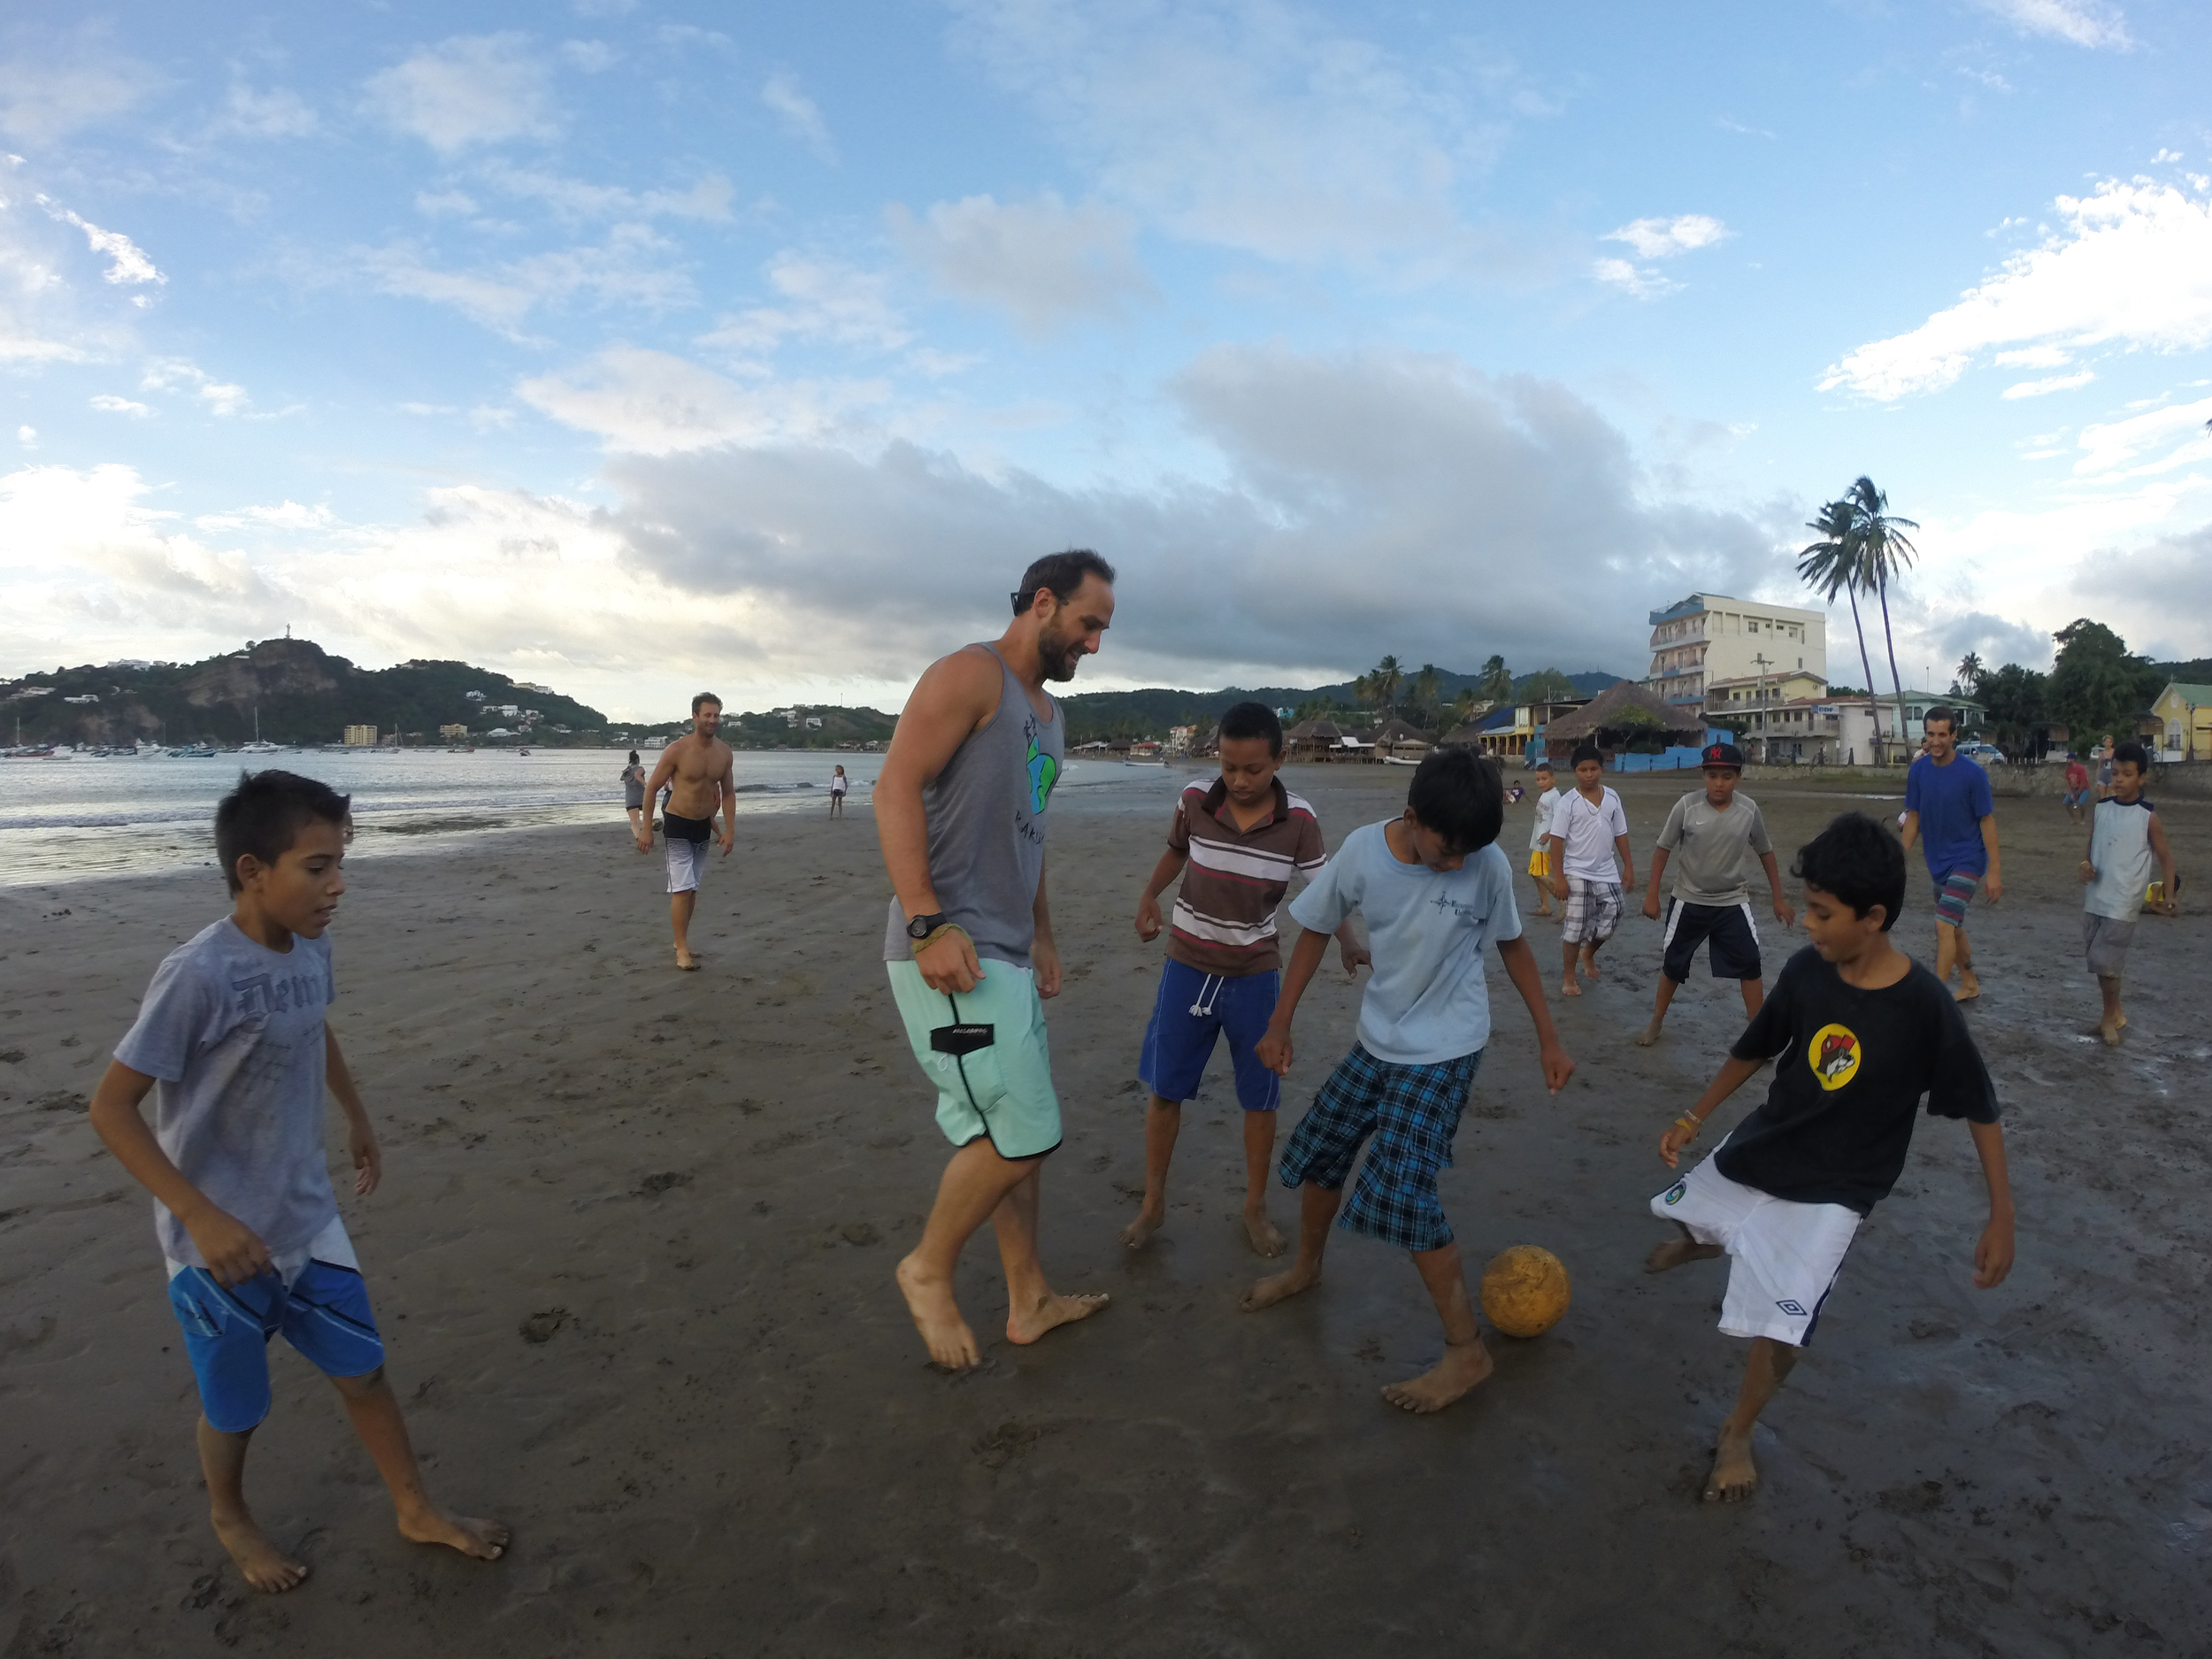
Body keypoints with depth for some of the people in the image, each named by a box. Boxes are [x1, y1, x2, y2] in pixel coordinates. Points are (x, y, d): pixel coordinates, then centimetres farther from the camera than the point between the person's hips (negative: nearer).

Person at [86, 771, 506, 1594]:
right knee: (236, 1410, 17)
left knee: (363, 1370, 17)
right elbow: (111, 1106, -21)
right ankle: (230, 1520, 46)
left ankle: (417, 1511, 35)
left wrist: (358, 1118, 26)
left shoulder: (309, 948, -5)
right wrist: (202, 1219, -26)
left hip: (308, 1220, 6)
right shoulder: (197, 975, -26)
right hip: (223, 1247, -6)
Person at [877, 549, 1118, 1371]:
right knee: (1020, 1133, -8)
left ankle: (1029, 1301, 29)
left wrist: (1041, 934, 26)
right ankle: (929, 1270, 15)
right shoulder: (970, 674, -9)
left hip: (1006, 955, 10)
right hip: (950, 952, -10)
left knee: (1017, 1132, 15)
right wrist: (928, 924, -25)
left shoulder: (1046, 713, 20)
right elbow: (896, 787, -18)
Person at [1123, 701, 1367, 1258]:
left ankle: (1255, 1207, 30)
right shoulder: (1195, 800, -12)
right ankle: (1153, 1203, 25)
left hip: (1255, 974, 0)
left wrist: (1351, 940, -31)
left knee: (1259, 1097, 9)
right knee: (1164, 1089, 7)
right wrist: (1149, 896, -5)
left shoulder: (1298, 821, -15)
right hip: (1188, 966, 1)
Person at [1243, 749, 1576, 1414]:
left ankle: (1467, 1351, 4)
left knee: (1400, 1193, -13)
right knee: (1318, 1148, 15)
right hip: (1377, 1040, 4)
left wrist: (1548, 1037, 2)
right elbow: (1316, 931, -1)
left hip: (1444, 1053, -4)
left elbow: (1512, 945, -1)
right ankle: (1306, 1268, 44)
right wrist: (1280, 1024, 2)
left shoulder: (1488, 864, -19)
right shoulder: (1361, 850, -16)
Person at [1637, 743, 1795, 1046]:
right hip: (1689, 901, -1)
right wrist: (1652, 895, -6)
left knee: (1750, 964, -4)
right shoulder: (1687, 806, -14)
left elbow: (1765, 853, 6)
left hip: (1733, 902, 1)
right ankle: (1655, 1023, 28)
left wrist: (1778, 898, 8)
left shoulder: (1749, 810, -9)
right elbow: (1663, 849, -5)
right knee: (1672, 965, 10)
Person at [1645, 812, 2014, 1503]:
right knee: (1687, 1210, 25)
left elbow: (1980, 1110, -11)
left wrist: (2002, 1217, -12)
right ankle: (1700, 1241, 64)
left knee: (1779, 1327, -12)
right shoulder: (1805, 970, -12)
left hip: (1831, 1189, -5)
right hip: (1756, 1151, 5)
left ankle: (1736, 1434, 17)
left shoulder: (1924, 1006, -23)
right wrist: (1694, 1119, 9)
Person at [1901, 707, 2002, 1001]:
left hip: (1967, 860, -6)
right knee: (1955, 927, 18)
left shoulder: (1973, 774, -16)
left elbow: (1987, 821, -11)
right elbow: (1913, 817, 6)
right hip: (1937, 863, 6)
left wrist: (1994, 870, -11)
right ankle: (1970, 983, 37)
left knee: (1945, 926, -16)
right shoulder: (1917, 770, -3)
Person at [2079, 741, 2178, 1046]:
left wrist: (2168, 894, -15)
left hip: (2123, 903, -5)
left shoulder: (2148, 816, -9)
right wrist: (2085, 865, -7)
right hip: (2094, 898, 5)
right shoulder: (2101, 808, 4)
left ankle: (2109, 1018, 13)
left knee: (2105, 961, -6)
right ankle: (2116, 1012, 31)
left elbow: (2165, 857, -4)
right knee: (2099, 959, 13)